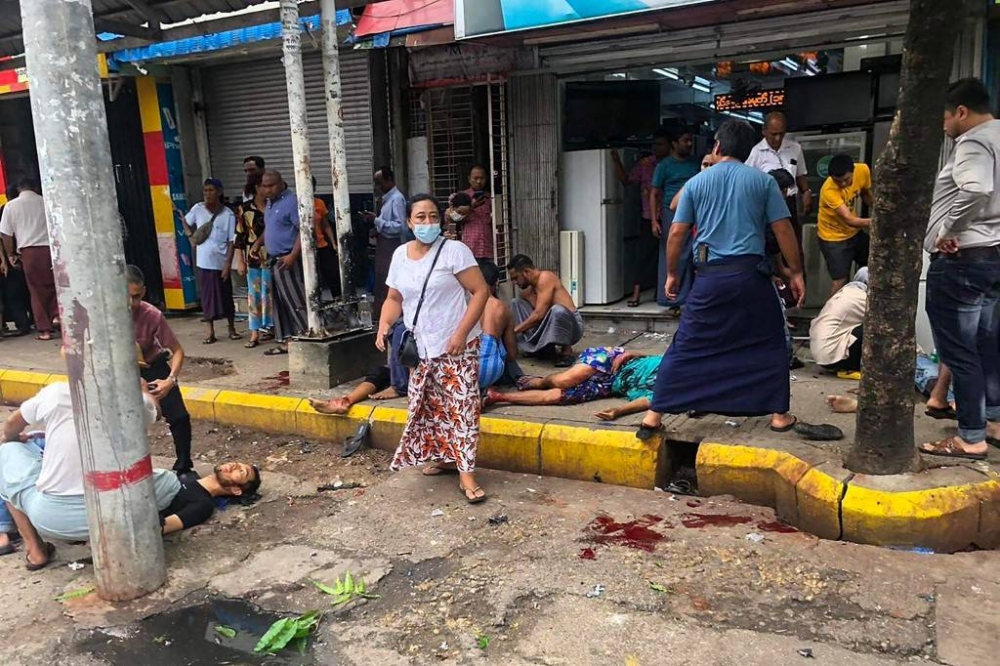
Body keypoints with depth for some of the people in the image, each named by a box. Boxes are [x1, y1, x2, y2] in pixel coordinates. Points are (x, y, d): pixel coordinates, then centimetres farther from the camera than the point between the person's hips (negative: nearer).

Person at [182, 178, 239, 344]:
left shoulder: (228, 215, -8)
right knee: (207, 297, 7)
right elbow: (186, 221, 18)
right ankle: (211, 333, 14)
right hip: (203, 262, 2)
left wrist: (228, 263, -13)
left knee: (226, 296, 7)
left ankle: (232, 329, 22)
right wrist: (190, 233, -1)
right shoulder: (197, 209, -1)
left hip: (220, 262, -2)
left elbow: (231, 241, -8)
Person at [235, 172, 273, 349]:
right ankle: (255, 333, 7)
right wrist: (240, 261, -4)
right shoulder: (245, 208, -2)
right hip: (253, 257, -1)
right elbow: (239, 236, 0)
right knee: (254, 294, 3)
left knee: (269, 293, 6)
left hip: (271, 256, 1)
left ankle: (268, 327, 18)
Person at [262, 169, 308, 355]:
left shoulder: (291, 202, -13)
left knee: (295, 302, -9)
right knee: (280, 303, 12)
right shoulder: (269, 203, 15)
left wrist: (292, 256, -25)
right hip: (274, 261, 9)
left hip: (287, 260, -9)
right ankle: (286, 341, 19)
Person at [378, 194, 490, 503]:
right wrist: (384, 325, -5)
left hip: (456, 345, -6)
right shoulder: (400, 254, 7)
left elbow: (481, 291, -14)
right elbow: (395, 297, 14)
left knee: (461, 406, -7)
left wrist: (461, 332, -21)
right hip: (420, 346, 6)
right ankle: (445, 456, 32)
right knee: (430, 406, 14)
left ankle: (467, 475, -5)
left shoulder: (454, 250, -11)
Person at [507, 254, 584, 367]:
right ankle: (541, 347, 3)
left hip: (572, 326, -8)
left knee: (557, 310, -42)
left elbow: (539, 314, -24)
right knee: (517, 302, 4)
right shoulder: (527, 291, 7)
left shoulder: (545, 278, -17)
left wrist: (514, 330, -18)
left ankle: (567, 351, -16)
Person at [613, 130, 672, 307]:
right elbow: (627, 180, 6)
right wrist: (617, 162, -4)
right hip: (649, 218, 0)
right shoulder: (644, 164, 6)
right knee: (644, 255, -3)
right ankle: (636, 293, 1)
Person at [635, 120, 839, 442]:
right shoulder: (763, 181, 6)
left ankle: (654, 416, 4)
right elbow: (783, 230, 3)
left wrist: (672, 274, 16)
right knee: (769, 344, 15)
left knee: (685, 347, 5)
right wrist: (796, 273, 11)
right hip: (751, 274, 0)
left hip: (711, 276, 1)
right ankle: (780, 416, 19)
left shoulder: (696, 182, 7)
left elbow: (677, 233, 5)